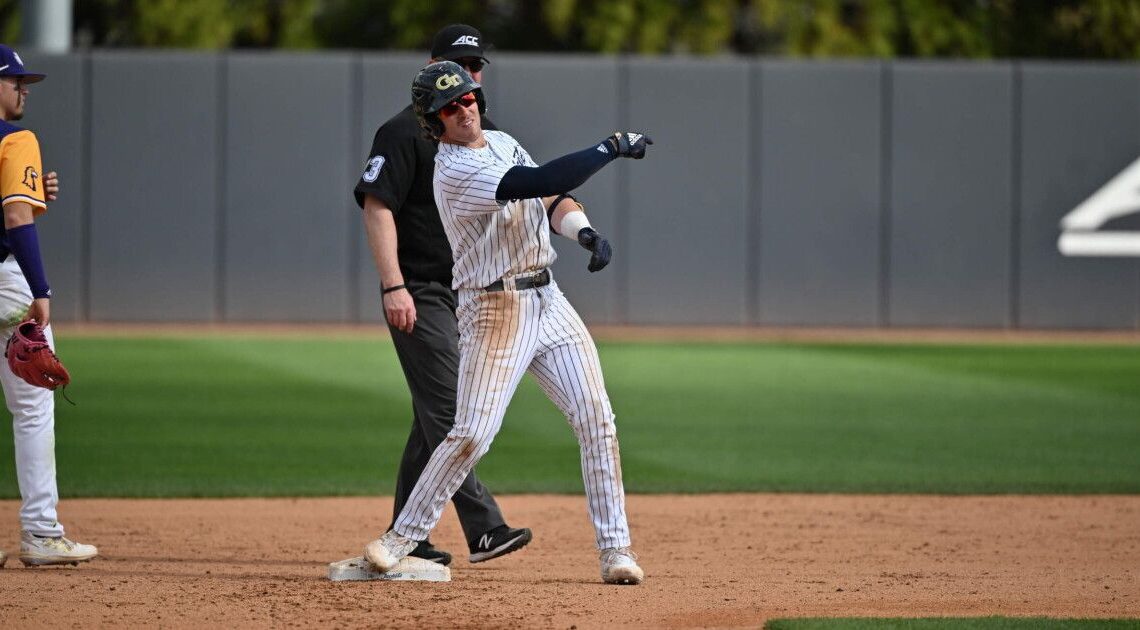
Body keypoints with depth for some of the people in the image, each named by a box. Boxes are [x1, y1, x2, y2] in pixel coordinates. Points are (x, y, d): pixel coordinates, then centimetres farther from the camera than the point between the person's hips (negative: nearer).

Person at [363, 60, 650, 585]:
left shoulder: (503, 144, 12)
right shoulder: (454, 171, -18)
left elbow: (553, 200, 10)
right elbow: (541, 182, -27)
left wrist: (581, 230, -12)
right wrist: (612, 148, -21)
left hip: (548, 300, 7)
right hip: (496, 311, -7)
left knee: (596, 419, -3)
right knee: (471, 436, -10)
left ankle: (615, 549, -1)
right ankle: (401, 538, 5)